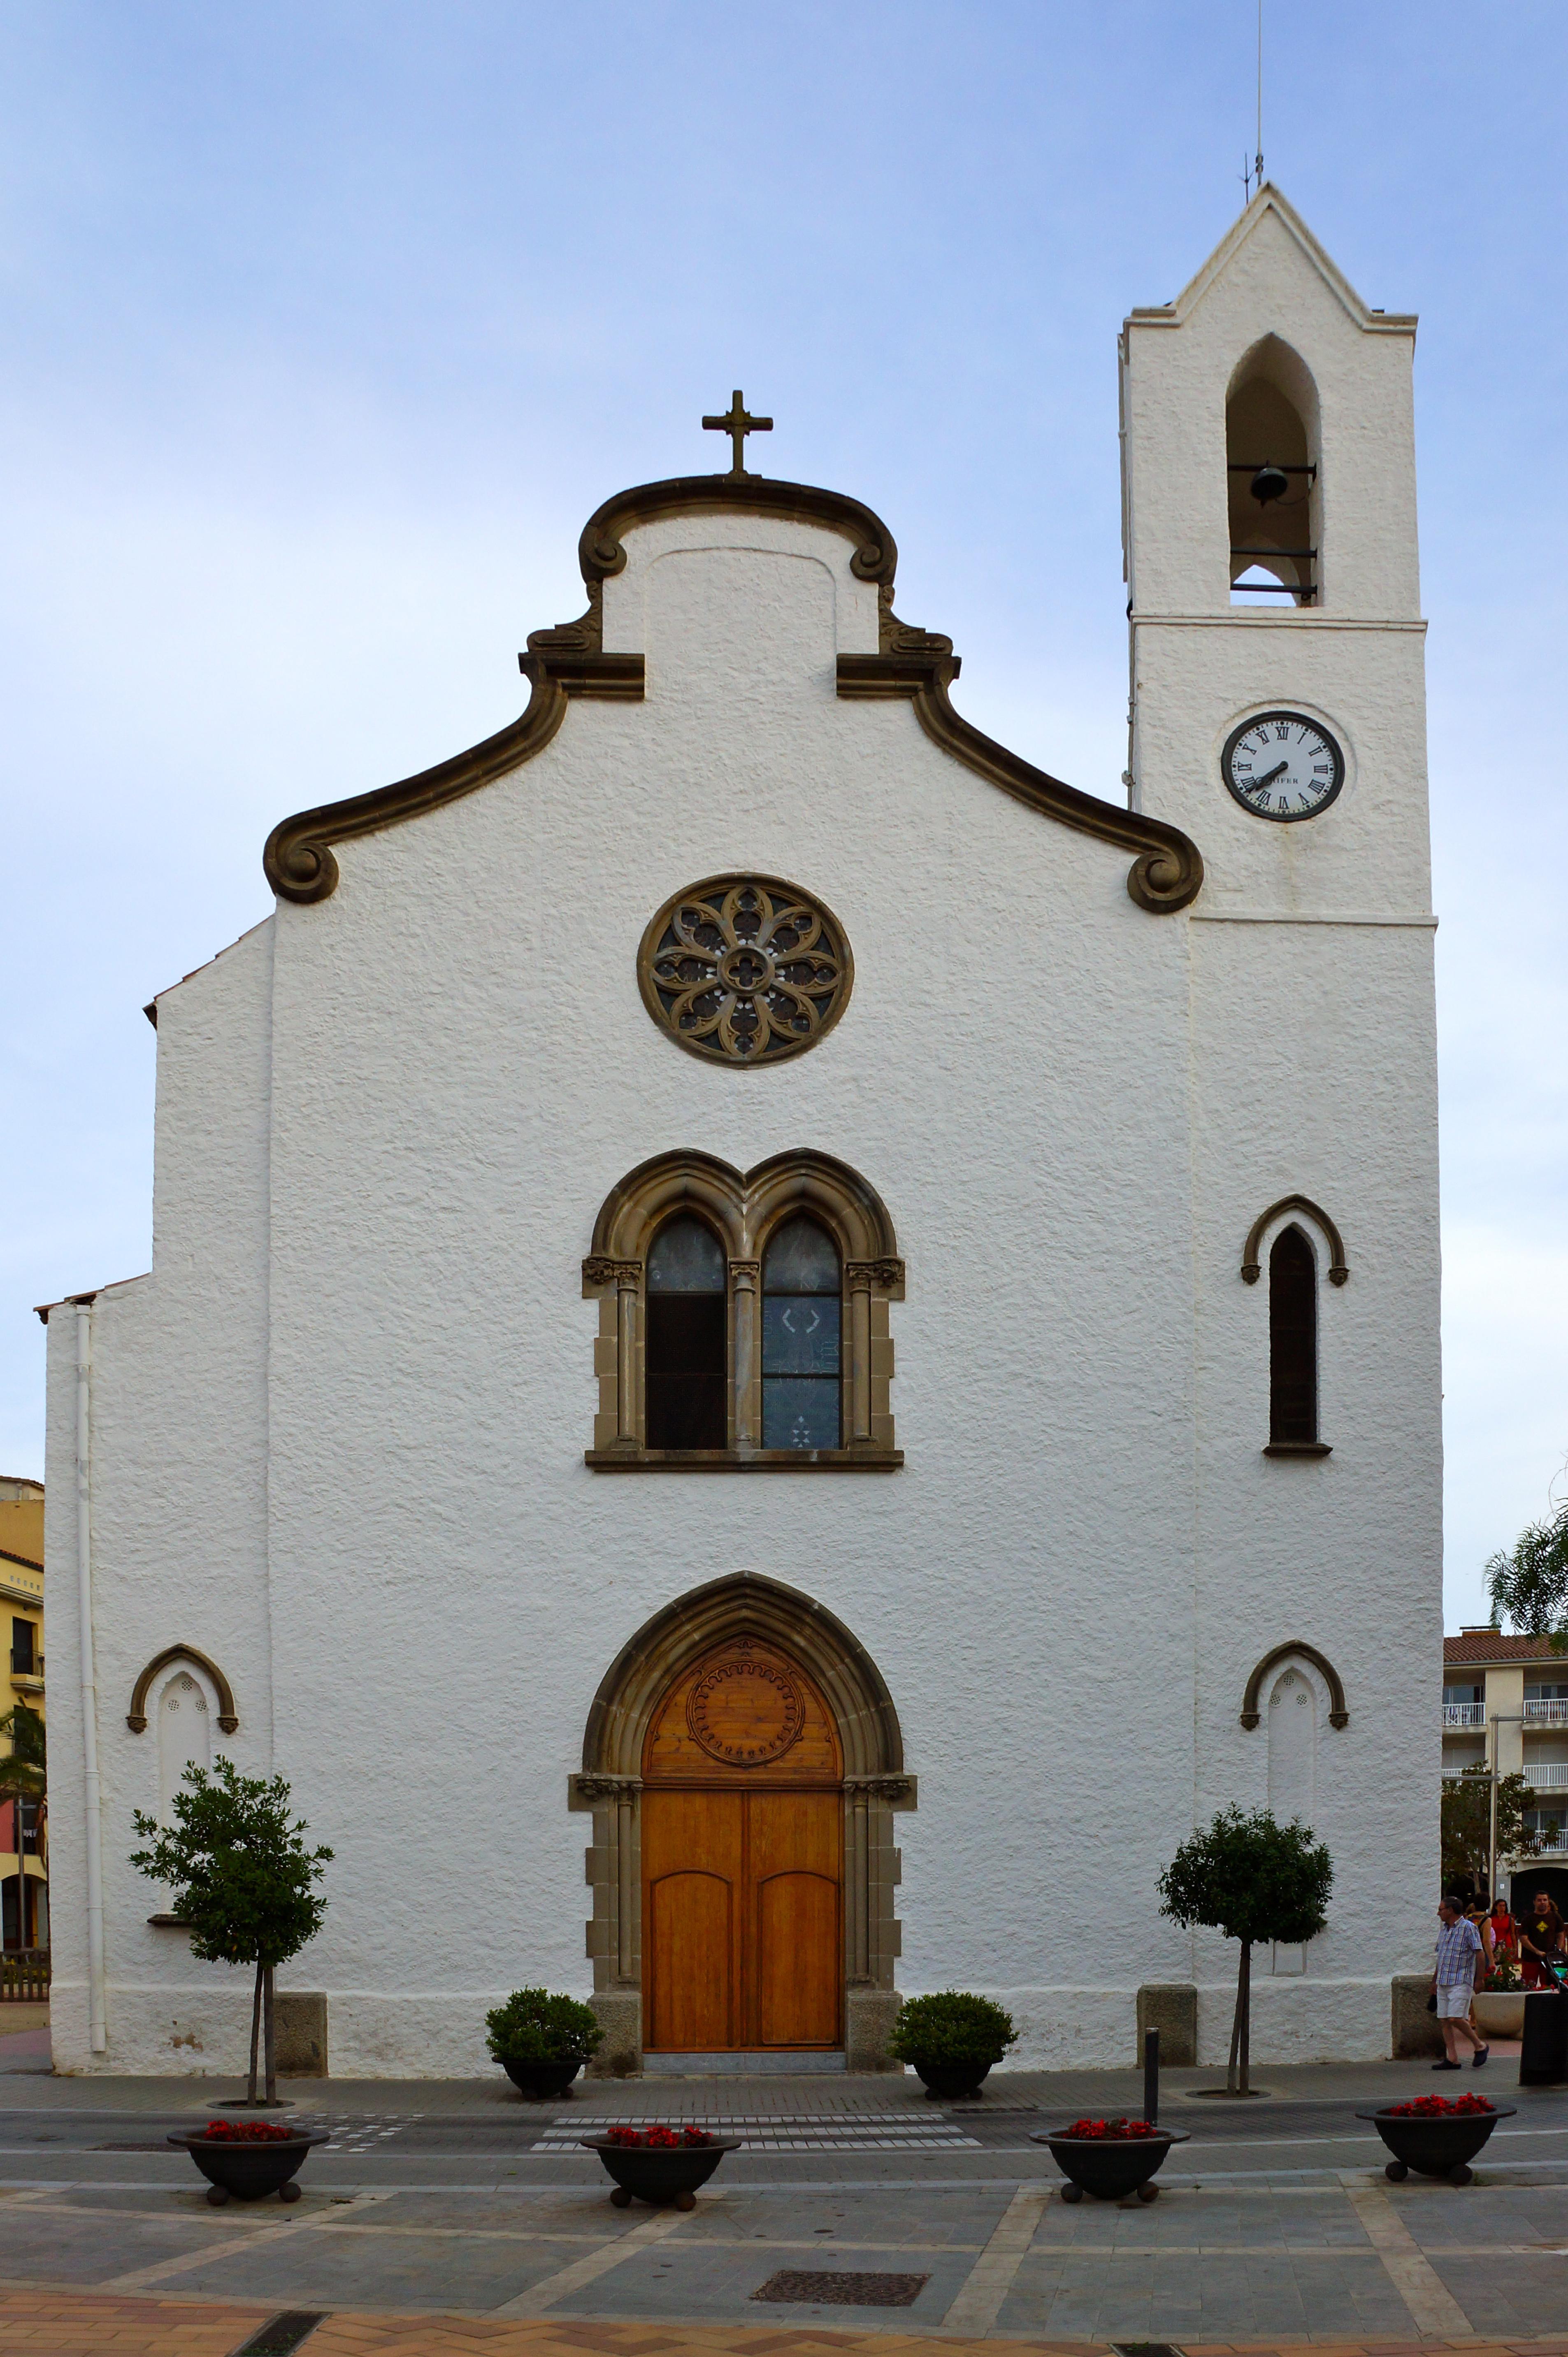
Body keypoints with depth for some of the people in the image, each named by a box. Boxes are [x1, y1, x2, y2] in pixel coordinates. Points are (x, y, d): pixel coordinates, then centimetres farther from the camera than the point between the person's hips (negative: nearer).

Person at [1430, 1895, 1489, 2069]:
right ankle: (1452, 2059, 6)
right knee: (1444, 2020, 3)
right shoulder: (1444, 1928, 16)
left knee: (1456, 2018, -16)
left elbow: (1480, 1954, -10)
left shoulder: (1468, 1928, -8)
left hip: (1461, 1981, -8)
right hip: (1443, 1982, 8)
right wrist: (1435, 1980, 24)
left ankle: (1480, 2046, 3)